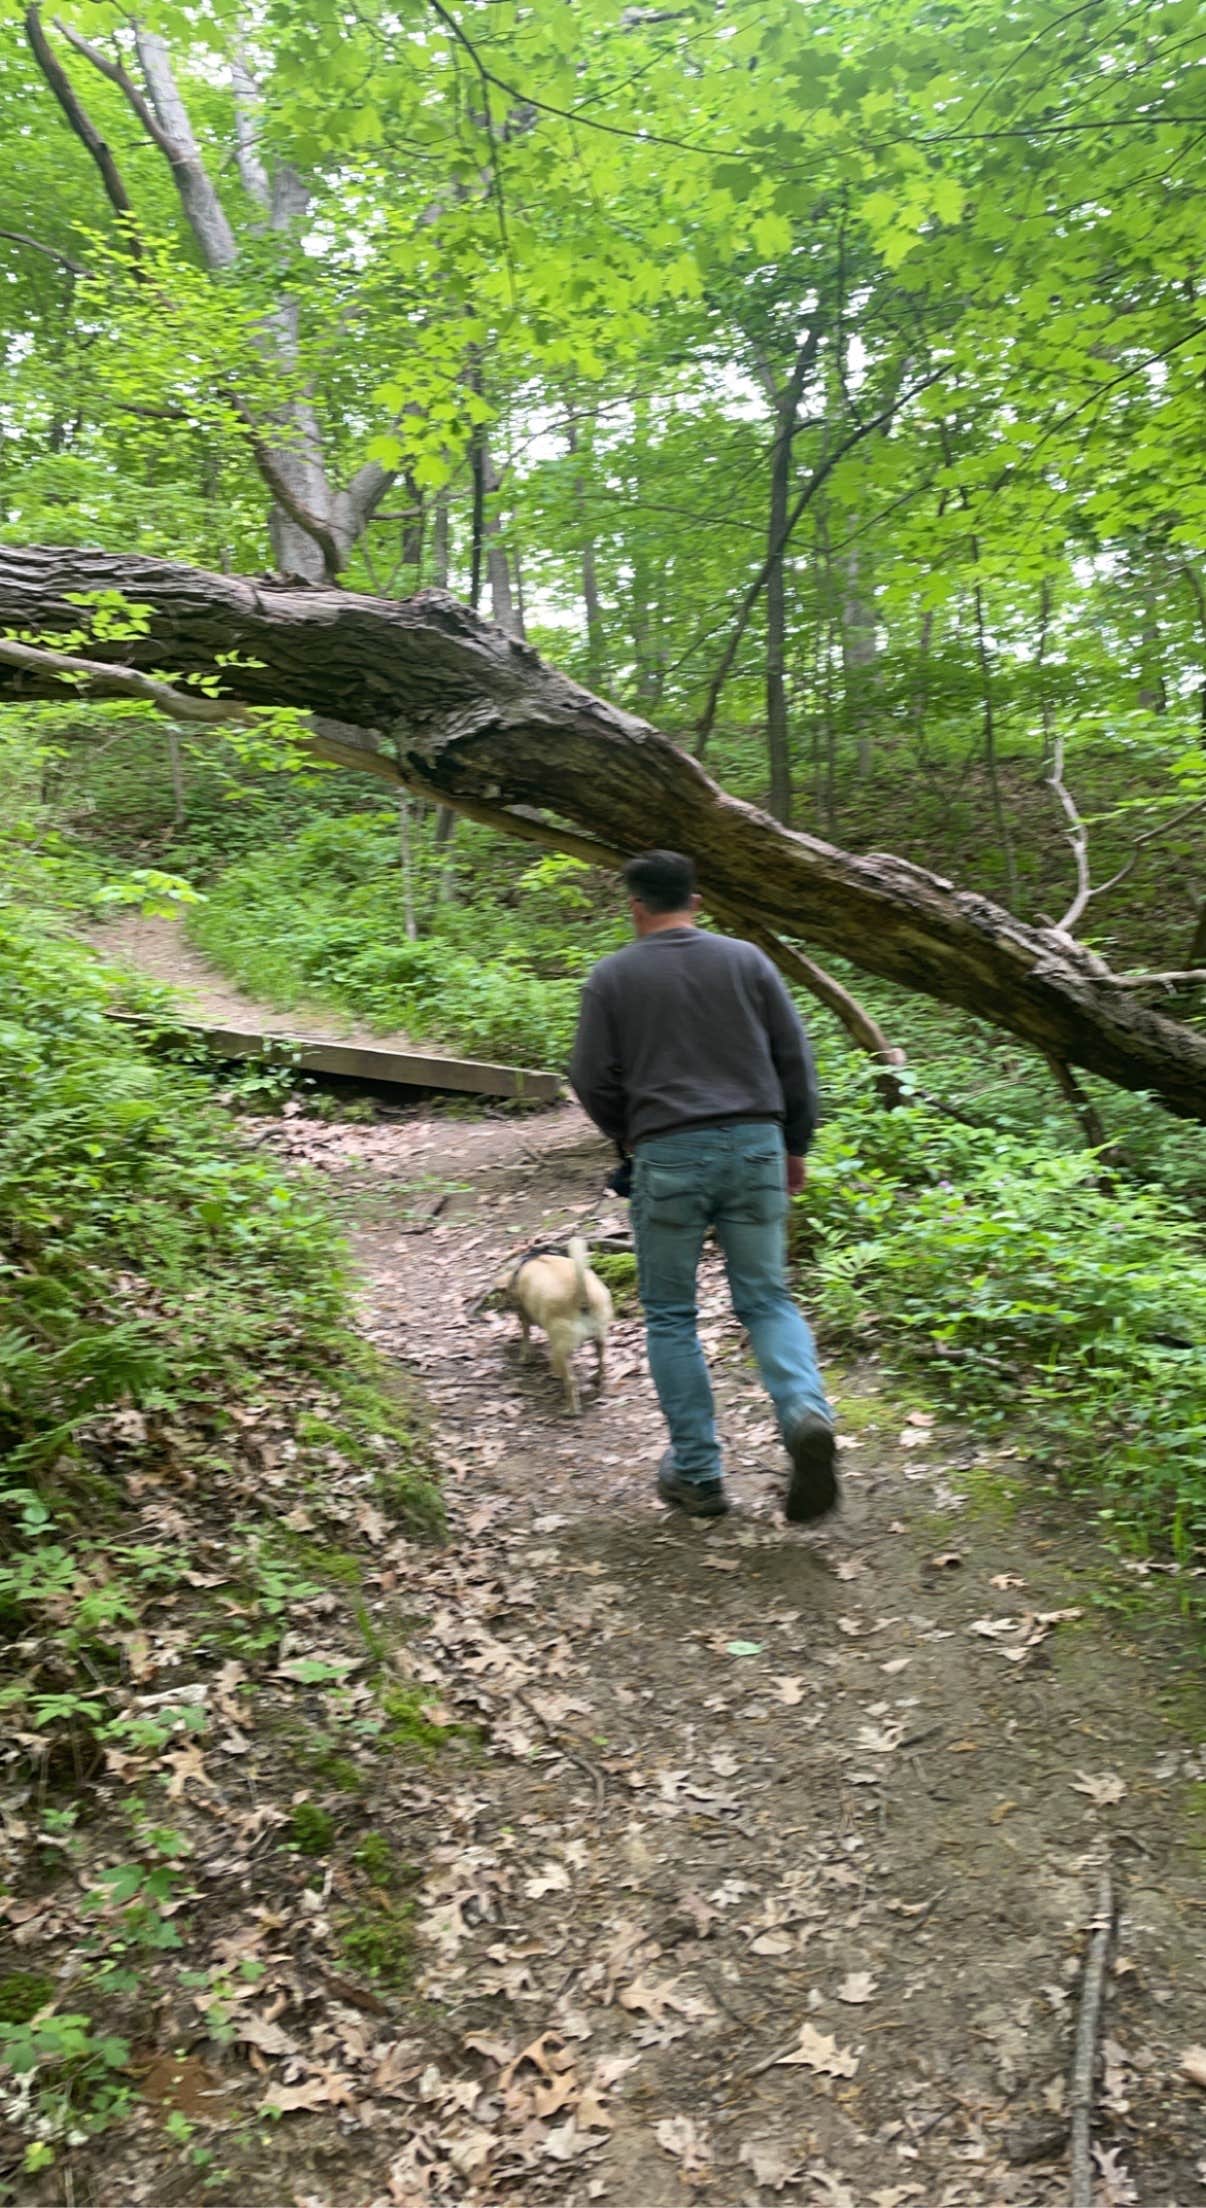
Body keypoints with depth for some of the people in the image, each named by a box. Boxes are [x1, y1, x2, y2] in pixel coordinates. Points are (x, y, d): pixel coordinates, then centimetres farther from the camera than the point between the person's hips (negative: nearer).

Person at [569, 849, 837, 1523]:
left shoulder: (613, 975, 1)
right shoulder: (746, 960, 7)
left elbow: (592, 1079, 2)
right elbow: (795, 1058, 7)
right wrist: (796, 1145, 16)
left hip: (668, 1157, -2)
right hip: (756, 1147, 2)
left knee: (671, 1316, 10)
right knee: (768, 1301, 12)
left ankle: (698, 1472, 13)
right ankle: (807, 1412, -14)